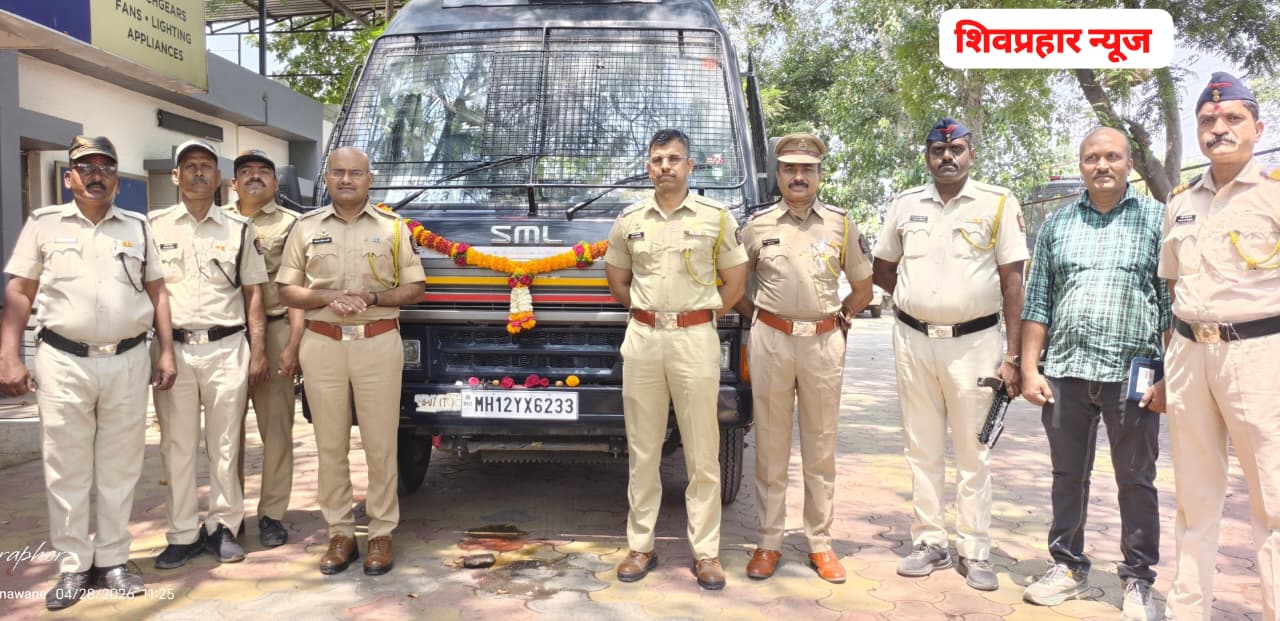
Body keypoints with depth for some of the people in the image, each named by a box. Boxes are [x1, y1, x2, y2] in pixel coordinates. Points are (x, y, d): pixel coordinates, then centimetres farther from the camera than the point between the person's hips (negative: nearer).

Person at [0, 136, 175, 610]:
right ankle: (73, 566, 15)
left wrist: (166, 352, 3)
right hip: (63, 362, -1)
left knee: (120, 468, 7)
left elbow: (156, 293, 11)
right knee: (67, 470, 4)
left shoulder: (137, 228, 11)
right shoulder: (44, 223, 6)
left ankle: (112, 561, 18)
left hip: (128, 362, 2)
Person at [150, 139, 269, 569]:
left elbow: (253, 294, 8)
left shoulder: (239, 230, 9)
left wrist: (258, 351, 1)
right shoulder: (154, 226, 7)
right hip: (174, 349, 0)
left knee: (225, 446, 6)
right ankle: (183, 534, 15)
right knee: (177, 447, 5)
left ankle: (223, 526, 17)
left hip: (227, 348, 0)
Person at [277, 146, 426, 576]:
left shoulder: (393, 227, 6)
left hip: (379, 343, -1)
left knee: (380, 443, 2)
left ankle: (381, 533, 12)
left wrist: (373, 297, -13)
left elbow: (414, 288, 5)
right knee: (330, 445, 6)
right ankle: (340, 533, 17)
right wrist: (328, 298, -11)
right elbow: (286, 291, 8)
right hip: (322, 345, 2)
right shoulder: (306, 227, 9)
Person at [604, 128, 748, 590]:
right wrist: (648, 311, 9)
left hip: (695, 339, -2)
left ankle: (705, 552, 11)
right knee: (642, 449, 8)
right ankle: (640, 546, 18)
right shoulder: (629, 220, 9)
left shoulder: (716, 217, 2)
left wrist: (703, 314, 2)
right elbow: (616, 280, 19)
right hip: (642, 339, 2)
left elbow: (735, 281, 8)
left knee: (702, 452, 1)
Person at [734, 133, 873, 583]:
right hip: (771, 342, 0)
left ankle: (820, 543, 18)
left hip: (824, 343, 1)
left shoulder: (841, 225, 7)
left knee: (821, 446, 7)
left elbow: (863, 287, 15)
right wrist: (755, 316, 6)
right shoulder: (758, 225, 5)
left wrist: (839, 317, 6)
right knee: (770, 445, 5)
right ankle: (768, 542, 14)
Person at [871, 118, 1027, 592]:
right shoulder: (905, 205, 7)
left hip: (973, 343, -3)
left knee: (972, 453, 5)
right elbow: (882, 271, 18)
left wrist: (1013, 356, -9)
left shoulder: (998, 203, -1)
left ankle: (974, 552, 15)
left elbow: (1013, 282, -4)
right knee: (922, 450, 9)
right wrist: (918, 301, 6)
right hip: (913, 341, 3)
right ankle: (929, 542, 20)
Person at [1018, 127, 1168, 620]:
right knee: (1067, 476, 11)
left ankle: (1138, 579, 21)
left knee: (1136, 482, 7)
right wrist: (1029, 368, 4)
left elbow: (1174, 304, 0)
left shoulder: (1157, 219, 4)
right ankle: (1068, 566, 25)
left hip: (1132, 374, -2)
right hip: (1065, 372, 3)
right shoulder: (1057, 224, 11)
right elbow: (1037, 302, 10)